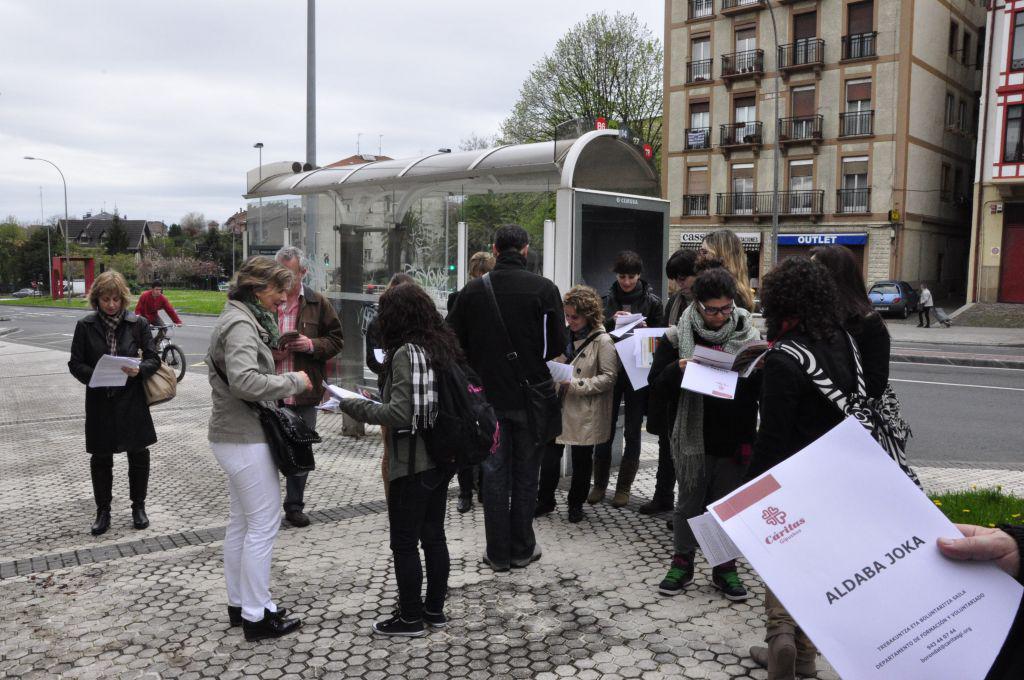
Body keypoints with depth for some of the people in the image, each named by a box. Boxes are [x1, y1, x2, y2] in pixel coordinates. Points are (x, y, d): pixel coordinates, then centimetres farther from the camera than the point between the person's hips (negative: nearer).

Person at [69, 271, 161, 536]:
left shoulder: (138, 324, -2)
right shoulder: (85, 326, -1)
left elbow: (153, 359, 0)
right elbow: (75, 364, 1)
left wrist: (139, 370, -21)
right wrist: (93, 376, -18)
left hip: (132, 399, 0)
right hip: (99, 402, 1)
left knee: (138, 454, 7)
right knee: (101, 458, 10)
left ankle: (138, 506, 24)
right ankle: (103, 511, 24)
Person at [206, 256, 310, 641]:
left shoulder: (243, 319, 14)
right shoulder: (241, 324, -18)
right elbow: (244, 380, -33)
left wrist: (281, 388, 6)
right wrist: (292, 382, -22)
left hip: (233, 435, 11)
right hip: (246, 440, -11)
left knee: (241, 522, 18)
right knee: (263, 525, -3)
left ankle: (238, 604, 29)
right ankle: (256, 616, 6)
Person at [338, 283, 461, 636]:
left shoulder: (406, 353, -18)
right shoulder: (443, 346, 7)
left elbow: (399, 414, -23)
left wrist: (354, 406, -12)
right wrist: (379, 401, 14)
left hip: (412, 464, -8)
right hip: (441, 459, 8)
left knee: (404, 542, 5)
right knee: (433, 535, 18)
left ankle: (410, 617, 16)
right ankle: (435, 608, 29)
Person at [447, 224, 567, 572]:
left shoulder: (472, 290, -4)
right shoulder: (544, 289, -10)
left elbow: (453, 341, -1)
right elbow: (558, 344, -9)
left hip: (488, 396, 1)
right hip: (530, 396, -1)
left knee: (494, 474, 10)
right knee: (525, 474, 12)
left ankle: (498, 553, 17)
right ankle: (522, 549, 20)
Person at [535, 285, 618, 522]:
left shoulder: (602, 341, -11)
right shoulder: (565, 335, 5)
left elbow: (609, 377, -13)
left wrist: (575, 384, -19)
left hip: (585, 412, -4)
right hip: (559, 407, 4)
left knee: (581, 461, 11)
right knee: (550, 457, 4)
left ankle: (576, 504, 28)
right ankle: (545, 501, 22)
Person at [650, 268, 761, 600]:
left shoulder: (748, 336, 1)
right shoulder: (678, 337, -3)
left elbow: (765, 389, 6)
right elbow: (657, 388, -4)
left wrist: (759, 371, -16)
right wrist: (677, 370, -23)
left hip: (734, 439, 1)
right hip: (692, 437, -1)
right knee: (689, 503, 11)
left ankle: (725, 567, 27)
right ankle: (682, 562, 28)